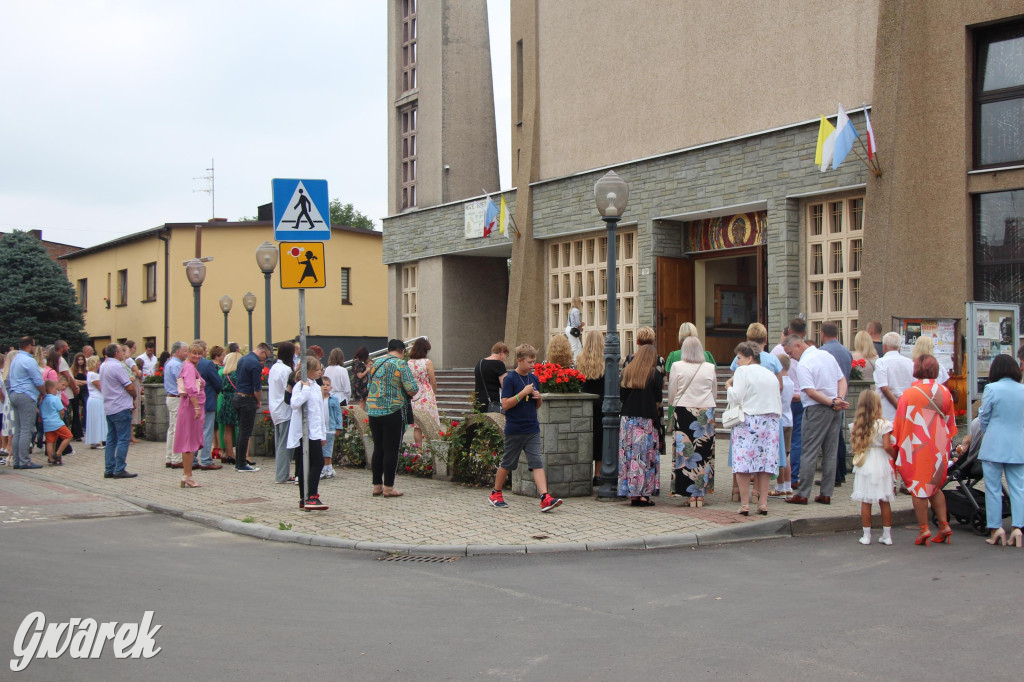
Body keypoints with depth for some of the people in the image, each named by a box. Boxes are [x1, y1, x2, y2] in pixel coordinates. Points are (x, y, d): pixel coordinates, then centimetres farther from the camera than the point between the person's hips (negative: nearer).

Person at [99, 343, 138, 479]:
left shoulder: (103, 366, 13)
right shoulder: (118, 367, -15)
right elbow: (130, 387, -16)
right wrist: (134, 396, 4)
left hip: (108, 408, 9)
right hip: (121, 407, -9)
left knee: (111, 439, 12)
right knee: (123, 439, -5)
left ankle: (109, 470, 12)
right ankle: (119, 470, -7)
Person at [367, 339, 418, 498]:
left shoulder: (376, 363, 11)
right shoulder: (401, 364, -7)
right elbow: (412, 389, -13)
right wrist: (415, 389, 8)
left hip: (373, 411, 6)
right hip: (393, 413, -6)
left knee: (378, 449, 12)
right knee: (391, 449, -1)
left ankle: (377, 486, 16)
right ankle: (388, 487, 1)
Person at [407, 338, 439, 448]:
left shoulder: (408, 363, 2)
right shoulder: (427, 362, -10)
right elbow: (433, 382, -6)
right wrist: (434, 393, 10)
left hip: (413, 397, 4)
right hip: (427, 396, -4)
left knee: (417, 426, 8)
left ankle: (419, 449, 10)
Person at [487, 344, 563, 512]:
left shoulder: (534, 379, 9)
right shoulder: (510, 379, -9)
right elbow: (505, 404, -15)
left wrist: (538, 397, -4)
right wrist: (523, 392, -20)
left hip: (532, 429, 4)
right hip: (514, 430, -4)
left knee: (537, 463, -6)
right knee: (507, 464, 8)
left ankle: (545, 498, -15)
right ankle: (495, 493, 27)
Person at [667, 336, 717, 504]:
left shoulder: (677, 366, -4)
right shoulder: (710, 368, 2)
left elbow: (671, 393, 2)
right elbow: (715, 393, 12)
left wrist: (673, 404, 21)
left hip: (684, 410, -2)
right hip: (707, 412, 2)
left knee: (685, 453, 2)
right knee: (704, 454, 5)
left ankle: (691, 495, 0)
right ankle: (701, 494, 7)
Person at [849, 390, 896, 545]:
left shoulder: (855, 426, 0)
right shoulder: (883, 424, -10)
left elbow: (853, 445, 3)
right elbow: (887, 446, -14)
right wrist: (894, 455, 3)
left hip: (864, 467, 2)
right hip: (881, 464, -2)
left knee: (865, 502, 5)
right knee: (885, 502, 7)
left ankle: (866, 535, 8)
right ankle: (887, 535, 13)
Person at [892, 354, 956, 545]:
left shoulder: (908, 394, -12)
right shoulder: (945, 393, 2)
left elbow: (899, 424, -7)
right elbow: (950, 422, 11)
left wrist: (897, 445, 5)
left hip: (916, 446, -4)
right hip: (939, 447, 5)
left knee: (918, 487, 4)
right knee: (934, 486, 17)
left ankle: (924, 528, 1)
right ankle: (944, 525, 9)